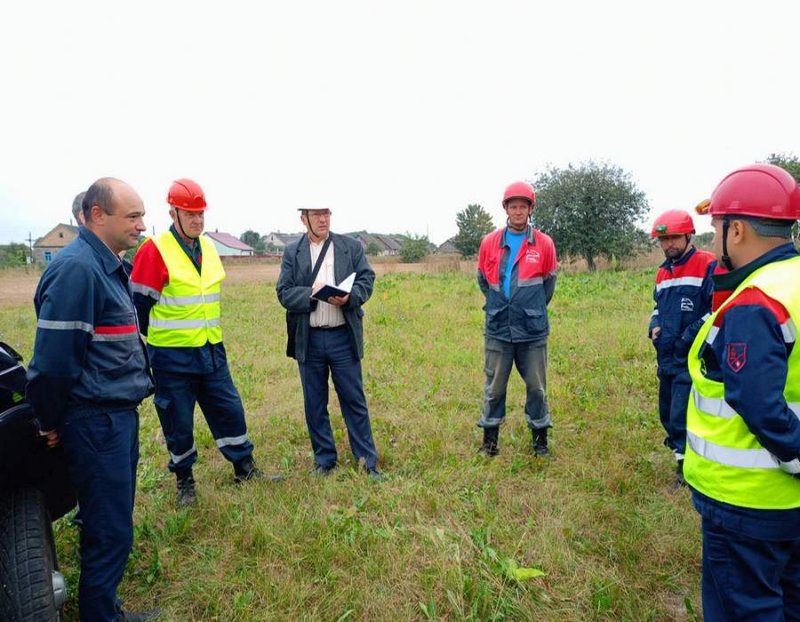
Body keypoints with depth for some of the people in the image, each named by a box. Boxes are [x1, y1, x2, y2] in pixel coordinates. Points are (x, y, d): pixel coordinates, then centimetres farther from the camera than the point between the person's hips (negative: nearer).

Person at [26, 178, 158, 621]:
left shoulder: (105, 265, 12)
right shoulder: (76, 268, -19)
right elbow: (53, 357, -22)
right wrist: (52, 424, -10)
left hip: (118, 414, 10)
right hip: (96, 421, -10)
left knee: (113, 524, 20)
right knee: (110, 533, 3)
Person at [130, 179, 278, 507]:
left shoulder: (208, 247, 8)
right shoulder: (154, 251, -14)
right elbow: (140, 304, -10)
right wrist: (153, 343, -2)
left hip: (211, 350, 6)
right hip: (172, 356, -6)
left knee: (230, 409, 11)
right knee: (178, 422, 8)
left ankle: (244, 468, 27)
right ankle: (184, 481, 28)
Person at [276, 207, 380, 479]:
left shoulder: (351, 246, 5)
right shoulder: (292, 252, 5)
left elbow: (366, 280, 0)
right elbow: (284, 293, -1)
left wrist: (349, 297, -20)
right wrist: (310, 293, -19)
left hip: (343, 336, -1)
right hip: (308, 338, 1)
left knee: (354, 399, 5)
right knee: (314, 404, 11)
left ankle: (367, 460, 17)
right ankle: (324, 460, 26)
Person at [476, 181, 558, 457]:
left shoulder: (544, 244, -1)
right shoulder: (490, 242, 1)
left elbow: (549, 282, 11)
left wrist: (533, 310, 11)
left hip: (533, 331, 0)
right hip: (498, 329, 1)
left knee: (536, 386, 9)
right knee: (494, 386, 9)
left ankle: (540, 438, 25)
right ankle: (490, 438, 23)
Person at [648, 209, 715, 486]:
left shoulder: (708, 265, -10)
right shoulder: (663, 272, 14)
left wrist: (689, 337, -17)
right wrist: (654, 327, 8)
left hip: (692, 359, -8)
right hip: (666, 357, 8)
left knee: (681, 418, -8)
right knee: (667, 414, 17)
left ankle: (686, 470, 6)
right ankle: (683, 452, 36)